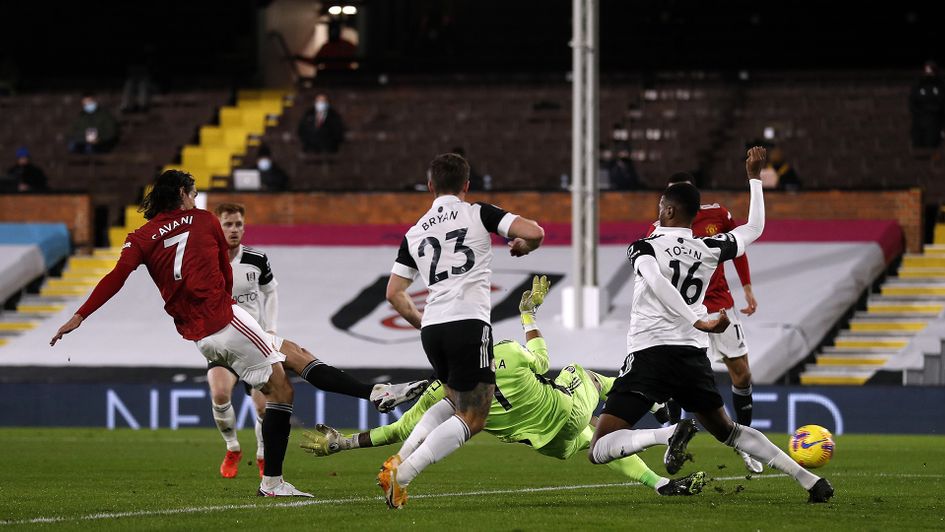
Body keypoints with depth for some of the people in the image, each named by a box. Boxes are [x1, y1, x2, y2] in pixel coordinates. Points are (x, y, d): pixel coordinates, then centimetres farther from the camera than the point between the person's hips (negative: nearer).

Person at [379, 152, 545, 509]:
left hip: (431, 328, 6)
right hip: (469, 322, -6)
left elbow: (393, 292, 18)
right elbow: (534, 232, -5)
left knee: (456, 402, 26)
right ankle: (401, 476, -14)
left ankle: (399, 461, 8)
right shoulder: (478, 214, 5)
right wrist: (523, 246, 18)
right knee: (472, 419, 0)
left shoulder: (414, 233, 18)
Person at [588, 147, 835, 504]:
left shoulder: (644, 248, -2)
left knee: (600, 450, -7)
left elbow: (656, 282, -25)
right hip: (693, 355, 5)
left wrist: (699, 323, -28)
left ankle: (670, 434, -32)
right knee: (727, 431, 27)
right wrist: (755, 177, 37)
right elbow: (754, 228, 28)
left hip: (649, 354, -5)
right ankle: (810, 480, 16)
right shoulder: (710, 249, 10)